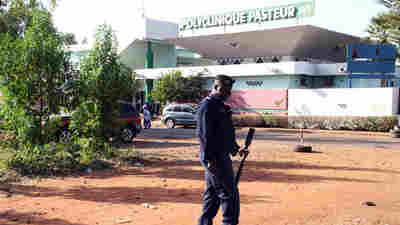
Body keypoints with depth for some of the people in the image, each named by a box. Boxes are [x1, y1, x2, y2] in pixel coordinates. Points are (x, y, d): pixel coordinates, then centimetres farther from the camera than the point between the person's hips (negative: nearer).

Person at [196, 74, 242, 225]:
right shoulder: (207, 106, -15)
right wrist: (209, 160, -24)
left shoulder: (220, 106, 17)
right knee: (229, 193, -5)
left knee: (212, 193, 15)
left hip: (221, 155, 10)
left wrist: (235, 148, 19)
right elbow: (204, 135, -21)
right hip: (214, 158, -10)